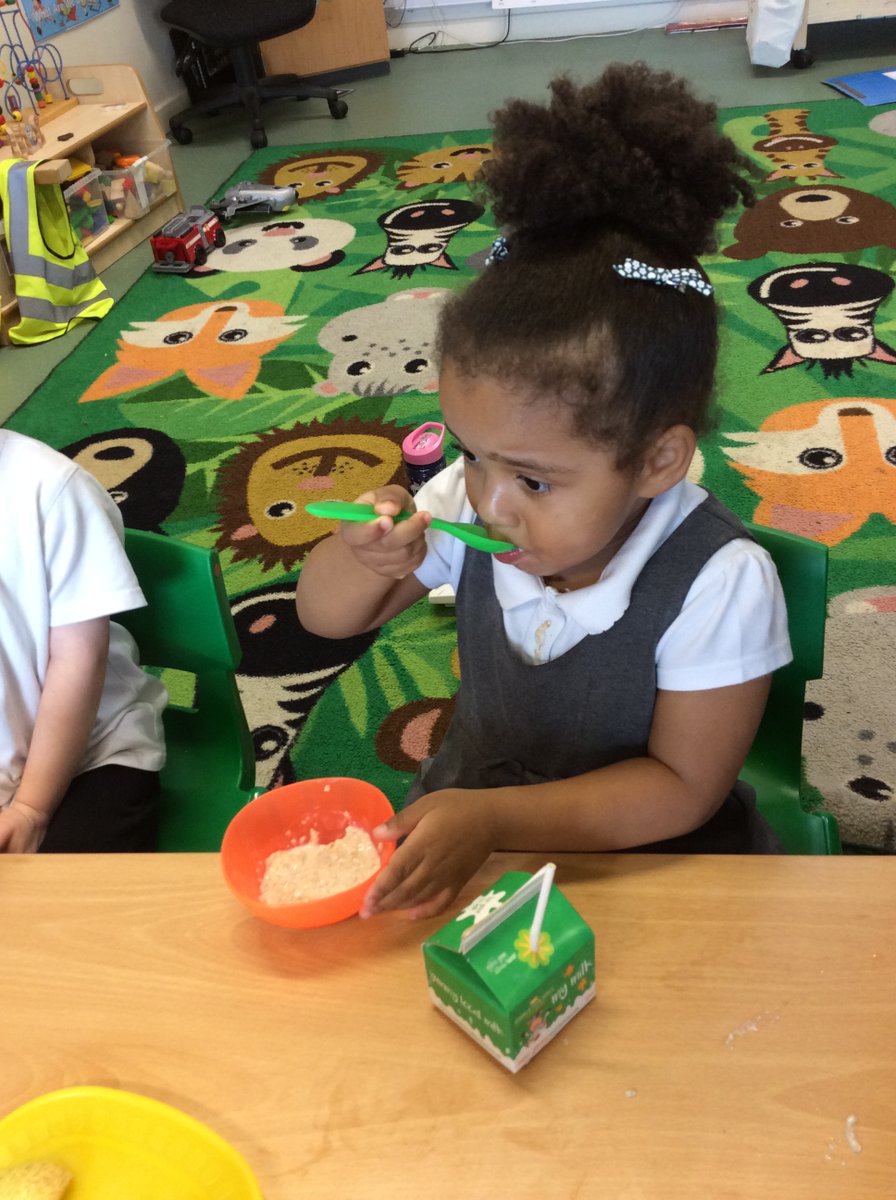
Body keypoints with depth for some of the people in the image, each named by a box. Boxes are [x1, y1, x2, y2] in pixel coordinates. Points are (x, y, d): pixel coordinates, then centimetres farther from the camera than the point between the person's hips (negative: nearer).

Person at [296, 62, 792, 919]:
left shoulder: (720, 585, -27)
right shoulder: (467, 506, -16)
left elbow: (682, 785, -18)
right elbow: (327, 616, -4)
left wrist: (496, 820, -30)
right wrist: (364, 557, -29)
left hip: (650, 848, -2)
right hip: (474, 802, 3)